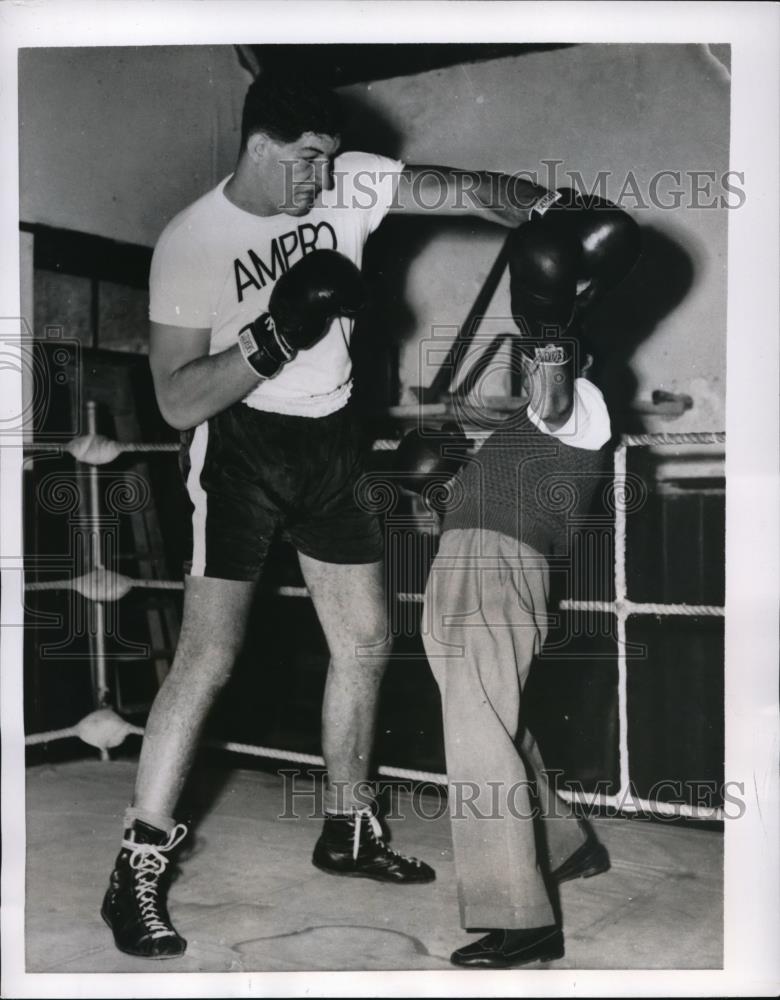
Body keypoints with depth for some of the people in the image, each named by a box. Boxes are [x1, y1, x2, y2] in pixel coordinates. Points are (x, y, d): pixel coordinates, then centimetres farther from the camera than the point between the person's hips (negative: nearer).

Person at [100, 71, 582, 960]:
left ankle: (346, 831, 28)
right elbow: (178, 401, -17)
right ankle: (137, 869, 0)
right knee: (209, 656, -14)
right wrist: (273, 335, -29)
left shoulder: (347, 187, -5)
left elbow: (460, 190, -4)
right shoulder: (190, 243, -16)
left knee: (366, 642, 10)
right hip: (238, 448, -6)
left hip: (329, 441, 6)